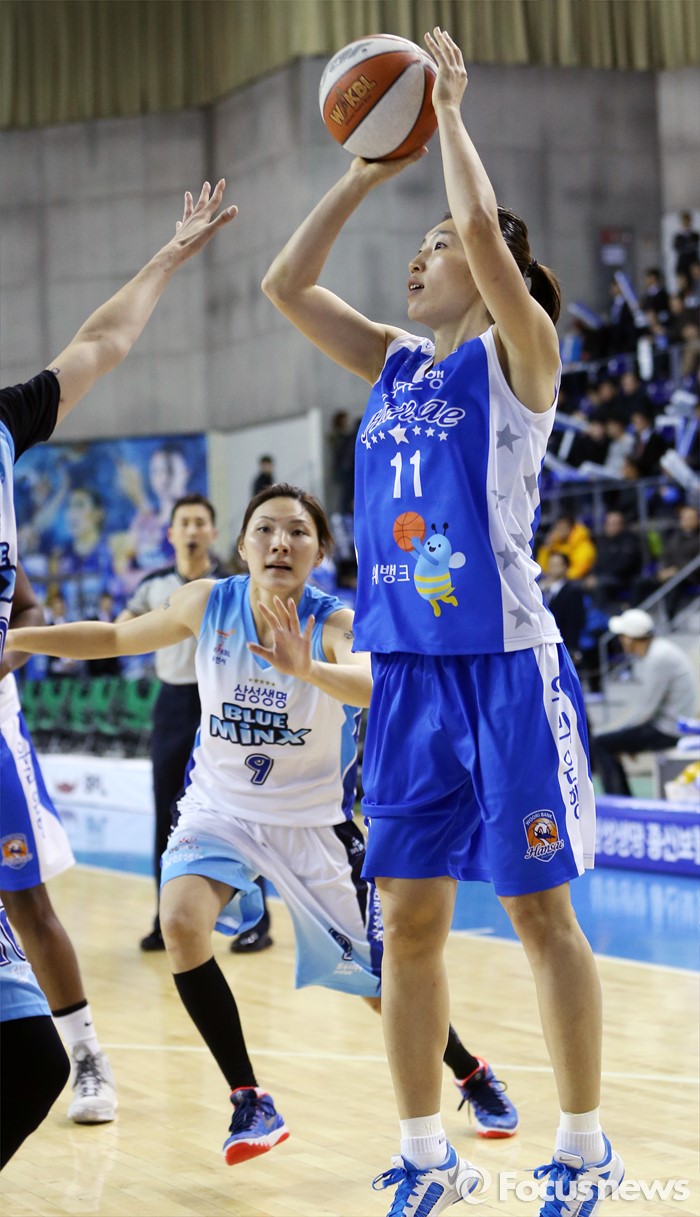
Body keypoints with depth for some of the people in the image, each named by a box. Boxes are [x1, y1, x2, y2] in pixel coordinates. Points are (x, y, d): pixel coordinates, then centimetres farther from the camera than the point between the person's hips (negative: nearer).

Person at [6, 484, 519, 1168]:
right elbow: (119, 638, 3)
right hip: (220, 806, 2)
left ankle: (472, 1076, 36)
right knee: (181, 922, -25)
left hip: (315, 821, -2)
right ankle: (251, 1106, -9)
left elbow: (376, 687, -46)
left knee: (380, 980, 5)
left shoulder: (335, 625, -24)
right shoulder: (207, 604, -14)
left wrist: (306, 669, -65)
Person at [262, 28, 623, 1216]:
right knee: (407, 917, 6)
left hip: (506, 661, -6)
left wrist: (448, 113, -7)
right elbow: (284, 283, 11)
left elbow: (487, 231, -19)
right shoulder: (395, 361, 15)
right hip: (407, 665, 6)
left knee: (538, 909, 0)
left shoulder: (516, 350, -2)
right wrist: (367, 173, 9)